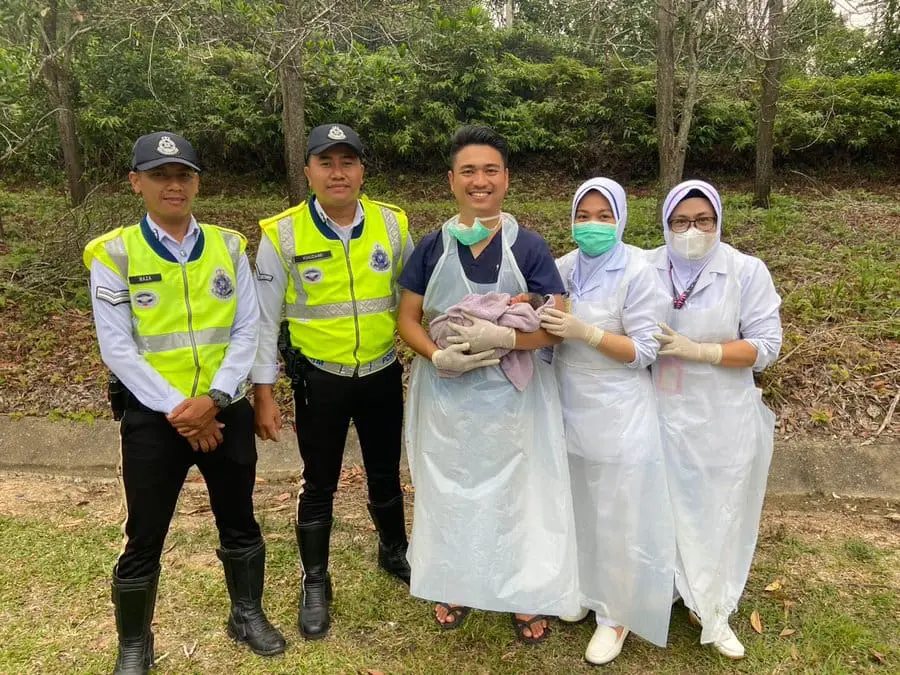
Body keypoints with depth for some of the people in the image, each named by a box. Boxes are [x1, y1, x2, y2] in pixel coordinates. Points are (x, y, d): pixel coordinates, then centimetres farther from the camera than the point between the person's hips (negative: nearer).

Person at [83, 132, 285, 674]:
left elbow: (247, 331, -2)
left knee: (239, 523, 17)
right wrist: (178, 411, -16)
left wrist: (213, 399, -14)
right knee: (145, 538, 9)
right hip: (154, 419, -2)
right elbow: (117, 348, -10)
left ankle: (248, 615, 40)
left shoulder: (228, 246, 1)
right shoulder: (114, 254, -6)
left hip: (227, 412, 3)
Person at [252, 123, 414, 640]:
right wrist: (264, 394, -6)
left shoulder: (393, 224, -5)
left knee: (386, 474, 20)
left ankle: (394, 550, 47)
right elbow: (265, 319, -6)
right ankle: (316, 583, 33)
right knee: (320, 483, 12)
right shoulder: (282, 235, -11)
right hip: (319, 380, -2)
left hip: (383, 375, 2)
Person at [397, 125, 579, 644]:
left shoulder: (529, 246, -7)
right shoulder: (433, 247, -1)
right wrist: (438, 356, -18)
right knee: (451, 491, 16)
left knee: (515, 492, 10)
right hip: (447, 394, 2)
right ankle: (455, 585, 38)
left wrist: (502, 336, -26)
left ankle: (526, 593, 31)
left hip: (512, 395, -2)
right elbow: (407, 319, 1)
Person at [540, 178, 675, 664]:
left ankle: (616, 613, 28)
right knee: (577, 509, 19)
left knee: (617, 518, 8)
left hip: (618, 416, -5)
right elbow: (549, 329, 12)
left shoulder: (637, 273, -14)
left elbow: (644, 351, -15)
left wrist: (586, 332, -25)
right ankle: (585, 589, 42)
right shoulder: (564, 268, 1)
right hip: (569, 408, 5)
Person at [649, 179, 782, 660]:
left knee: (716, 512, 13)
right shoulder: (645, 268, -4)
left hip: (719, 420, -1)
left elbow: (766, 345, -11)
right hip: (659, 414, 1)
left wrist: (696, 350, -20)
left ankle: (712, 611, 34)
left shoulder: (747, 272, -9)